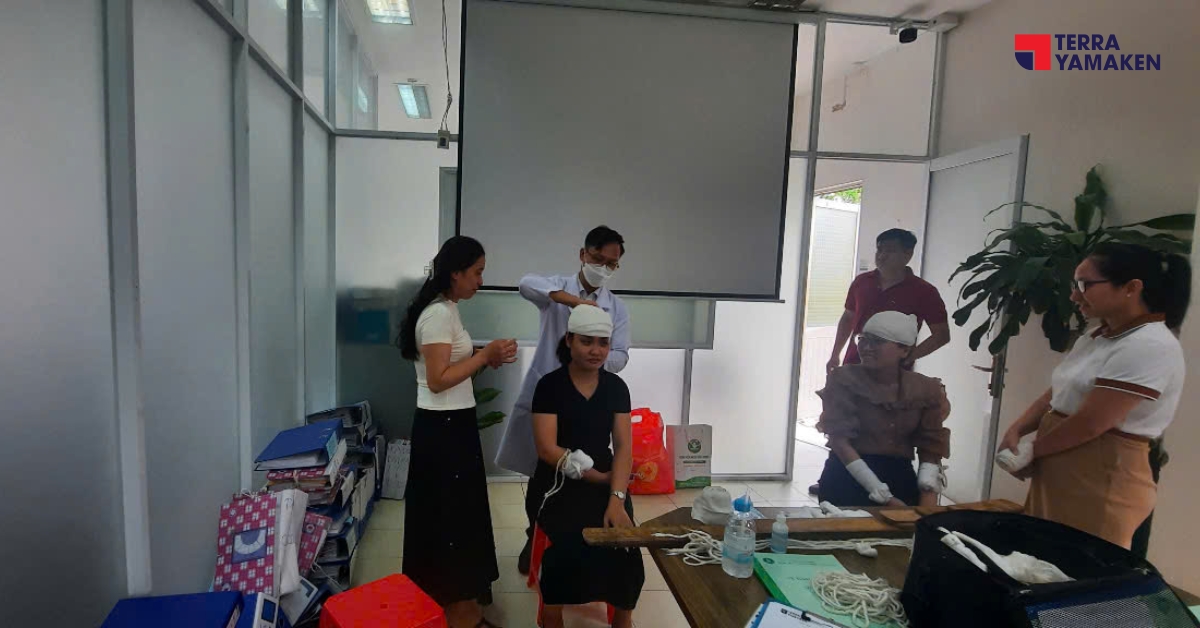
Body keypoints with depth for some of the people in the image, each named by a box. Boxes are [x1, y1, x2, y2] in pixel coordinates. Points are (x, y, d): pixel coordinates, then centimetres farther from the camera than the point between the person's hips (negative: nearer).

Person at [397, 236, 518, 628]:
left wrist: (487, 360, 2)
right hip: (442, 427, -10)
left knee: (457, 511, 18)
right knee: (448, 514, 3)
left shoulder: (447, 309, 11)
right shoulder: (438, 314, -19)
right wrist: (486, 355, -18)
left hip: (453, 423, 10)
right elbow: (438, 379, -23)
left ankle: (458, 596, 33)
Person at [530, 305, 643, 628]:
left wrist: (617, 498, -15)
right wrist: (599, 477, -14)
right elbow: (547, 449, -10)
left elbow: (624, 447, -1)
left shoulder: (616, 387, 5)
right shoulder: (549, 385, -5)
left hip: (606, 480, 3)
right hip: (558, 482, -2)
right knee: (569, 538, -27)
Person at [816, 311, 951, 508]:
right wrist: (884, 496, -19)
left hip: (900, 474, 3)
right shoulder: (844, 379, -8)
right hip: (849, 475, -3)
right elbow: (840, 440, -13)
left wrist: (928, 499, -15)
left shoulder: (926, 389, 2)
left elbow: (931, 448, 3)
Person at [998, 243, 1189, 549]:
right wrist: (1015, 431, -2)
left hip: (1101, 483, -8)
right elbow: (1055, 396, 15)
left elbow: (1090, 423, -21)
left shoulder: (1150, 347, -17)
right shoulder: (1096, 337, 13)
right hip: (1058, 473, 9)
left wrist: (1029, 452, -8)